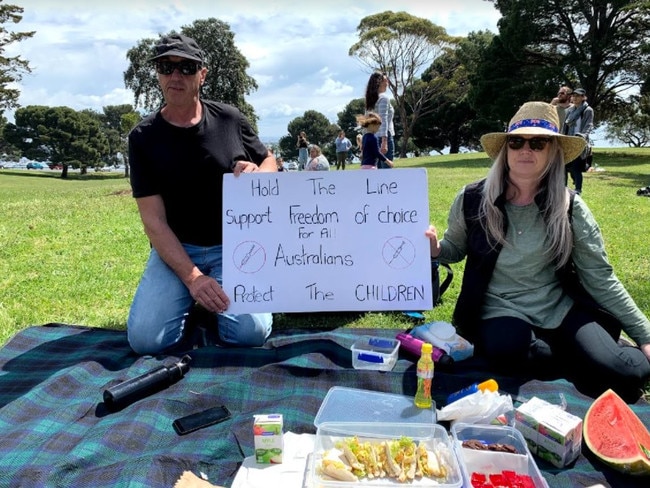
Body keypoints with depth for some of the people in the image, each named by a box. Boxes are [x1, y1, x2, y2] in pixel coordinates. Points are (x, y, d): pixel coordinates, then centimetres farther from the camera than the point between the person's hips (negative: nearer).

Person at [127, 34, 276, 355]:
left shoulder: (230, 119, -2)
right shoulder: (143, 137, -6)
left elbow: (270, 161, 13)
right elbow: (153, 220, -11)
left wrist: (258, 174, -14)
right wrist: (192, 277, -23)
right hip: (175, 249, 0)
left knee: (249, 333, -22)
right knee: (145, 339, -20)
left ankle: (212, 300, 11)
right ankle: (190, 302, 12)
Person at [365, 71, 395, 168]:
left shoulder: (371, 99, 16)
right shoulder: (384, 98, -7)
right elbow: (383, 121, -17)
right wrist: (384, 141, -23)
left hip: (374, 138, 8)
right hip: (384, 137, -8)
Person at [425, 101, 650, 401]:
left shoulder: (569, 207, -5)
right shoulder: (472, 199, -7)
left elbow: (600, 277, -1)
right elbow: (455, 249, 9)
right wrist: (434, 248, -16)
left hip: (561, 311, 1)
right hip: (501, 312, 0)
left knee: (616, 375, -24)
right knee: (504, 350, -36)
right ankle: (577, 359, -3)